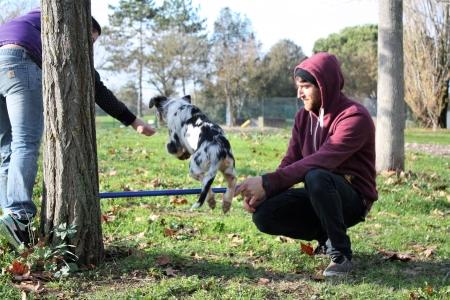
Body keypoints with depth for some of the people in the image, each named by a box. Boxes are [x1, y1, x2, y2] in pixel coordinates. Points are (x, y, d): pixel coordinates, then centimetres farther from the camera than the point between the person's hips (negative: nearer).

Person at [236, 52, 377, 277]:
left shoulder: (354, 117, -20)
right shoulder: (304, 117, 5)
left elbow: (320, 161, -32)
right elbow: (290, 162, -1)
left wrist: (268, 182, -36)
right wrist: (263, 191, -20)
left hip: (353, 198, -7)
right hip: (319, 195, 7)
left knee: (316, 176, -38)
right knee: (264, 215, -17)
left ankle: (340, 252, -18)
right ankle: (325, 236, 8)